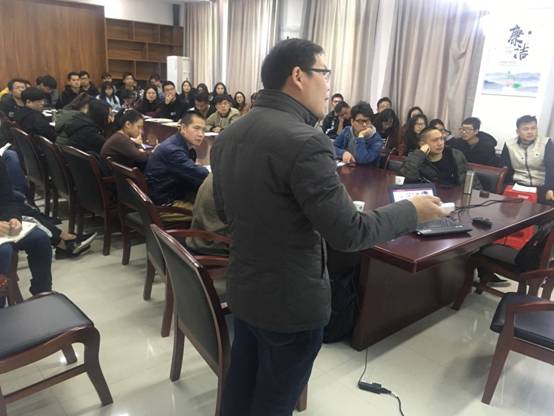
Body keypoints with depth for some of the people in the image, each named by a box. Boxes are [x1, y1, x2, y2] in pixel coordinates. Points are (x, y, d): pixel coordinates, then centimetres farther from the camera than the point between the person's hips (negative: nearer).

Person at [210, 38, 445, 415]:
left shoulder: (229, 135, 2)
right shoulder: (305, 141, -25)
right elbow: (348, 233, -23)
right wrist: (412, 211, -9)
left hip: (243, 288, 8)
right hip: (291, 301, -8)